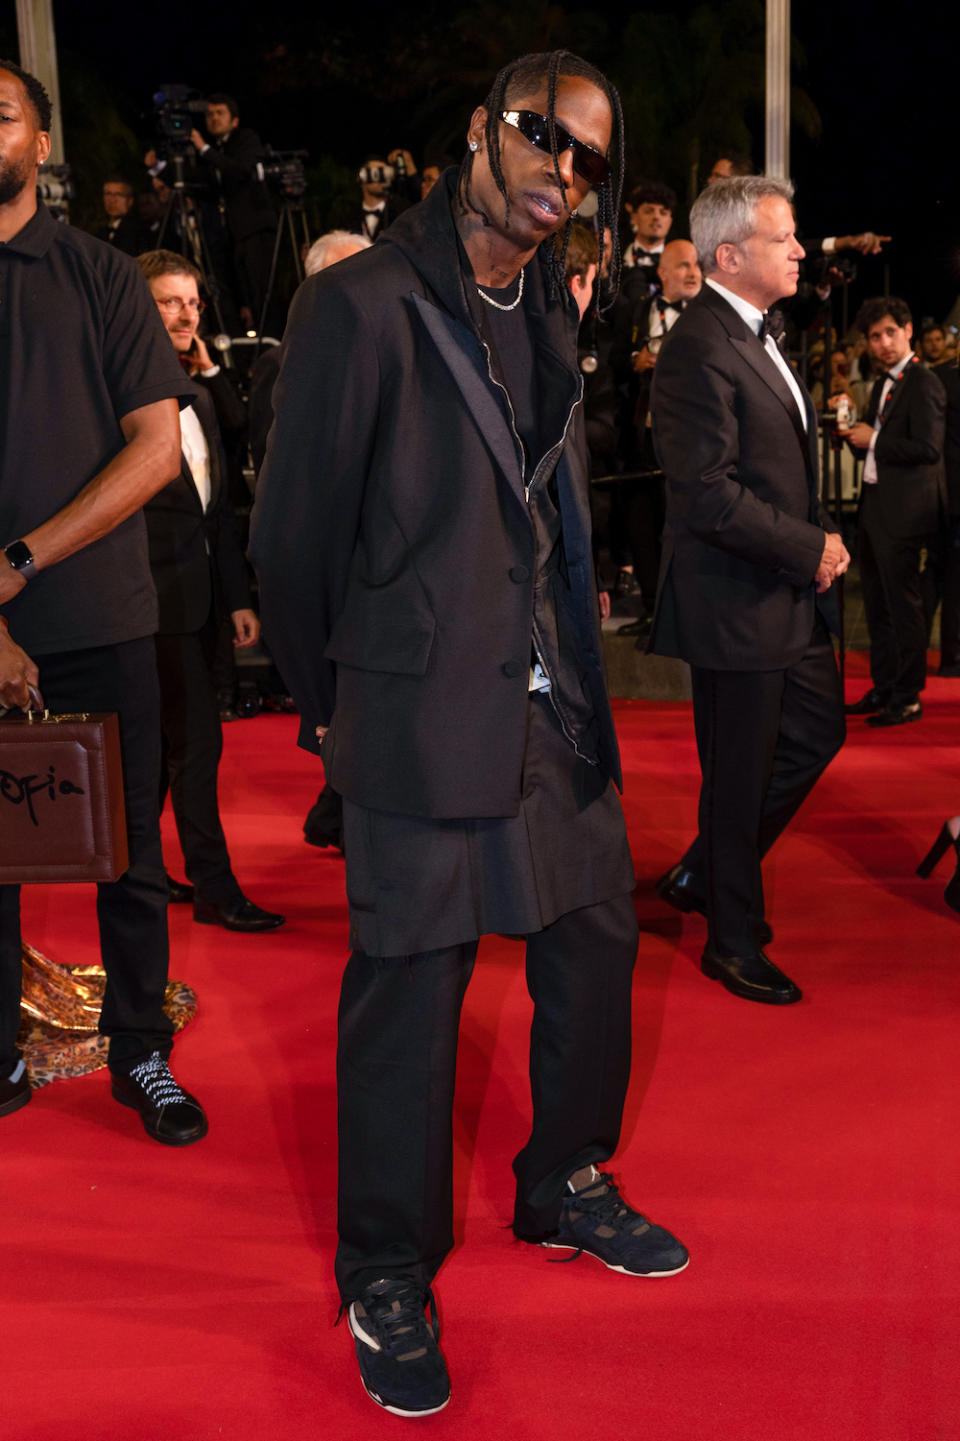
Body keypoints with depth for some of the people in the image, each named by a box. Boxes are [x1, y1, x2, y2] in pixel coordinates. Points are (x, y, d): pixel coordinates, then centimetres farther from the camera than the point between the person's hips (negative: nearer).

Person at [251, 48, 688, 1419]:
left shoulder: (551, 314, 11)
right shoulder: (360, 307, -11)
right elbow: (294, 532, -7)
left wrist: (577, 665, 12)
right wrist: (331, 707, 1)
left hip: (555, 704, 7)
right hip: (424, 716, -7)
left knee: (597, 944, 15)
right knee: (408, 995, 1)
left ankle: (566, 1188, 39)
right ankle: (388, 1278, 21)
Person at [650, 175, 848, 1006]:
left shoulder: (758, 337, 12)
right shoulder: (699, 351, -20)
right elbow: (710, 497, -26)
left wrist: (821, 535, 5)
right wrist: (811, 550, -17)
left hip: (786, 594, 10)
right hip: (735, 603, -10)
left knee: (818, 734, 18)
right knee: (739, 777, 4)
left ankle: (705, 875, 33)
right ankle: (734, 943, 23)